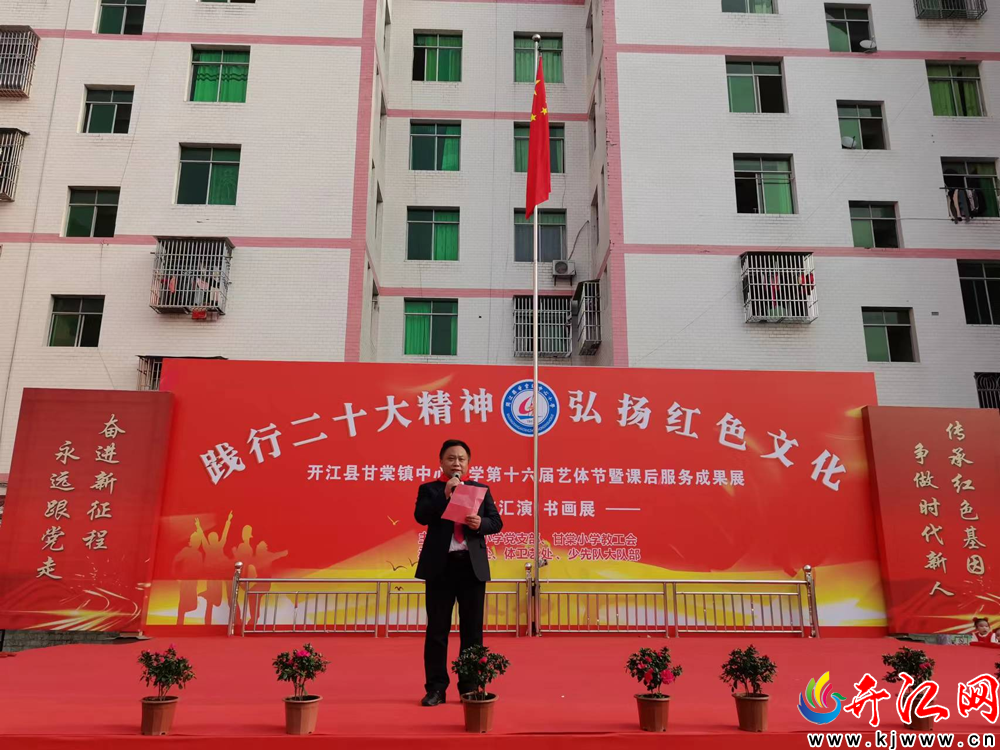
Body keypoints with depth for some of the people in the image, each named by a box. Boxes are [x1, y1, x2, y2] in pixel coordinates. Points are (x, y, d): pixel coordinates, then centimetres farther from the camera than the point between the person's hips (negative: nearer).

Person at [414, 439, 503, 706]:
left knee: (472, 630, 7)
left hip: (473, 566, 2)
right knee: (437, 630, 3)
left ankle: (470, 687, 16)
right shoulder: (429, 489, 5)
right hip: (440, 565, -2)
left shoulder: (481, 489, 11)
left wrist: (480, 523, -15)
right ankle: (436, 688, 11)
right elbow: (420, 517, -12)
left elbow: (497, 522, 5)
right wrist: (445, 494, -18)